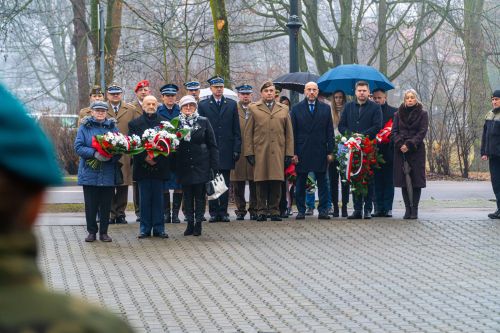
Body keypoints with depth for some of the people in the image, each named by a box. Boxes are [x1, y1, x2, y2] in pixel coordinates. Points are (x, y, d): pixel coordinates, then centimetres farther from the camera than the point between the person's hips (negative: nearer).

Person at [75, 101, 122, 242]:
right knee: (90, 204, 2)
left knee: (106, 204, 4)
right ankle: (91, 232, 12)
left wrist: (111, 156, -15)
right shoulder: (84, 127, 4)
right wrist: (94, 153, -19)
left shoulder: (112, 127, 9)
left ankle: (104, 232, 14)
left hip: (108, 173, 1)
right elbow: (78, 147, -4)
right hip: (89, 172, -1)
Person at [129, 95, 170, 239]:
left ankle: (159, 228, 8)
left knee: (158, 198, 3)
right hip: (142, 166, 0)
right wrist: (144, 157, -12)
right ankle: (145, 228, 8)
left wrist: (156, 157, -13)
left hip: (159, 166, 0)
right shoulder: (134, 124, 6)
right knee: (145, 199, 3)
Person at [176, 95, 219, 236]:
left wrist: (214, 165, -4)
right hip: (184, 165, 1)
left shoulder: (203, 122, 1)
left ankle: (198, 223, 6)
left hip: (201, 165, -1)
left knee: (200, 195, 0)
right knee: (187, 195, 5)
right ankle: (190, 223, 11)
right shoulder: (176, 123, 3)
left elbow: (212, 144, 2)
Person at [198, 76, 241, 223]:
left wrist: (236, 149, 0)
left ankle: (223, 212, 7)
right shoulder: (203, 105, 5)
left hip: (226, 150, 1)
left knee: (225, 184, 3)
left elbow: (236, 130, 7)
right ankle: (213, 212, 6)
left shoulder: (231, 105, 9)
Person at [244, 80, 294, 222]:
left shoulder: (283, 110, 14)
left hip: (278, 153, 2)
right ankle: (262, 211, 4)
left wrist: (289, 154, 6)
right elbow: (248, 133, 6)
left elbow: (289, 134, 14)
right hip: (260, 152, -2)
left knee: (276, 182, -1)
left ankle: (274, 210, 7)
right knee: (261, 182, -2)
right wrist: (249, 153, -2)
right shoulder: (254, 109, 8)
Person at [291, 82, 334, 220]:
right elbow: (293, 133, 3)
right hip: (302, 153, 0)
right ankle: (301, 210, 10)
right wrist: (293, 153, -5)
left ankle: (323, 210, 6)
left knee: (322, 183, 2)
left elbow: (330, 132, 7)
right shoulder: (296, 109, 5)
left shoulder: (325, 109, 8)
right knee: (300, 184, 4)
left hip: (320, 152, 0)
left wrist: (330, 152, 0)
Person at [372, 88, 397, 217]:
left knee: (389, 181, 1)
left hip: (388, 152, -2)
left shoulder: (394, 112, 4)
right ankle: (378, 208, 7)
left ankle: (387, 208, 3)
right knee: (377, 182, 4)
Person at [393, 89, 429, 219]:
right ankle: (408, 208, 5)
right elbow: (394, 131, 6)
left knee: (416, 180, -4)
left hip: (416, 150, -2)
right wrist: (400, 144, -12)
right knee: (403, 179, 0)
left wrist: (409, 145, -14)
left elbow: (422, 132, -4)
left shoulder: (422, 114, 4)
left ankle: (415, 209, -1)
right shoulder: (399, 113, 12)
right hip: (401, 150, 2)